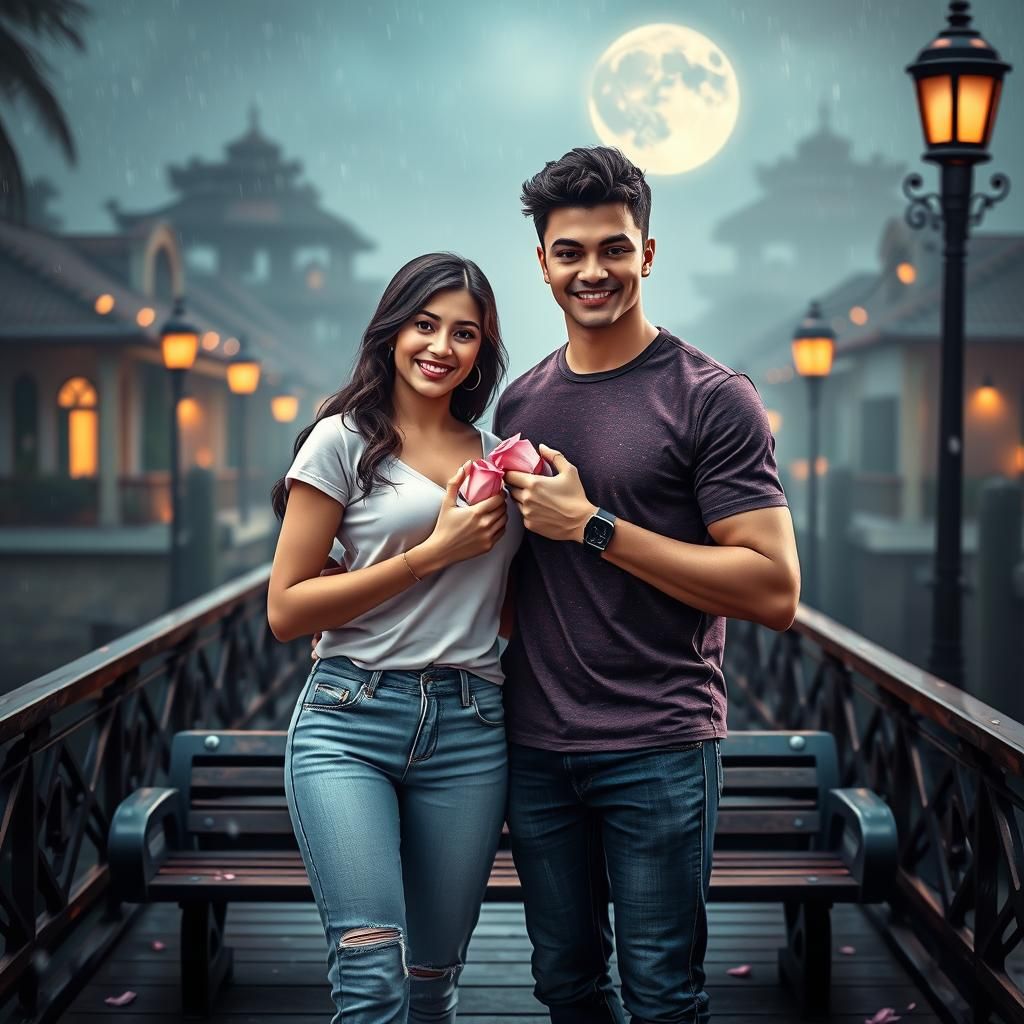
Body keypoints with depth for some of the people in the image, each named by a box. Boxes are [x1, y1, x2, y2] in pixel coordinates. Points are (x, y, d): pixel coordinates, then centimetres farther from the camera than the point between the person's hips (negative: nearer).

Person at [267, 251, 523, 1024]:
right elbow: (285, 610, -5)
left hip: (468, 729, 4)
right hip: (350, 722, -4)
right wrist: (430, 553, -9)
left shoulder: (498, 455, 15)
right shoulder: (346, 440, 1)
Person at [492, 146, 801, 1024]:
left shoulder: (710, 398, -8)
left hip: (658, 751, -5)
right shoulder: (520, 403, 10)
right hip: (535, 746, 5)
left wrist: (593, 527, -17)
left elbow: (775, 592, -17)